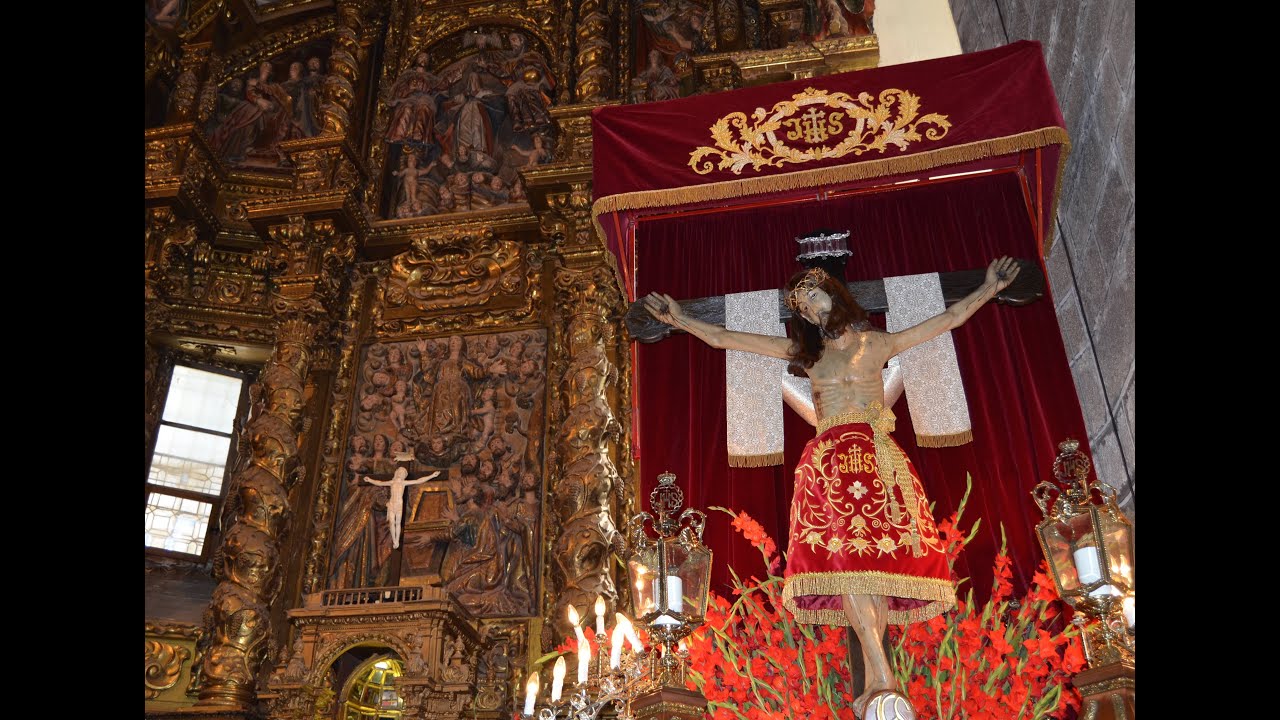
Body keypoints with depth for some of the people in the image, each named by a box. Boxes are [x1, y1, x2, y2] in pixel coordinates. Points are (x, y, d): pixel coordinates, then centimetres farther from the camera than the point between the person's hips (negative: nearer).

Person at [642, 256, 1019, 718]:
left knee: (872, 559, -13)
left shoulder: (877, 343, 17)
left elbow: (948, 319, 21)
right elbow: (723, 339, 21)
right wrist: (680, 320, 20)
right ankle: (883, 680, -24)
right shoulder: (803, 350, 21)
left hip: (875, 456, -1)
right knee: (843, 557, -18)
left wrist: (986, 290, 17)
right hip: (830, 460, 1)